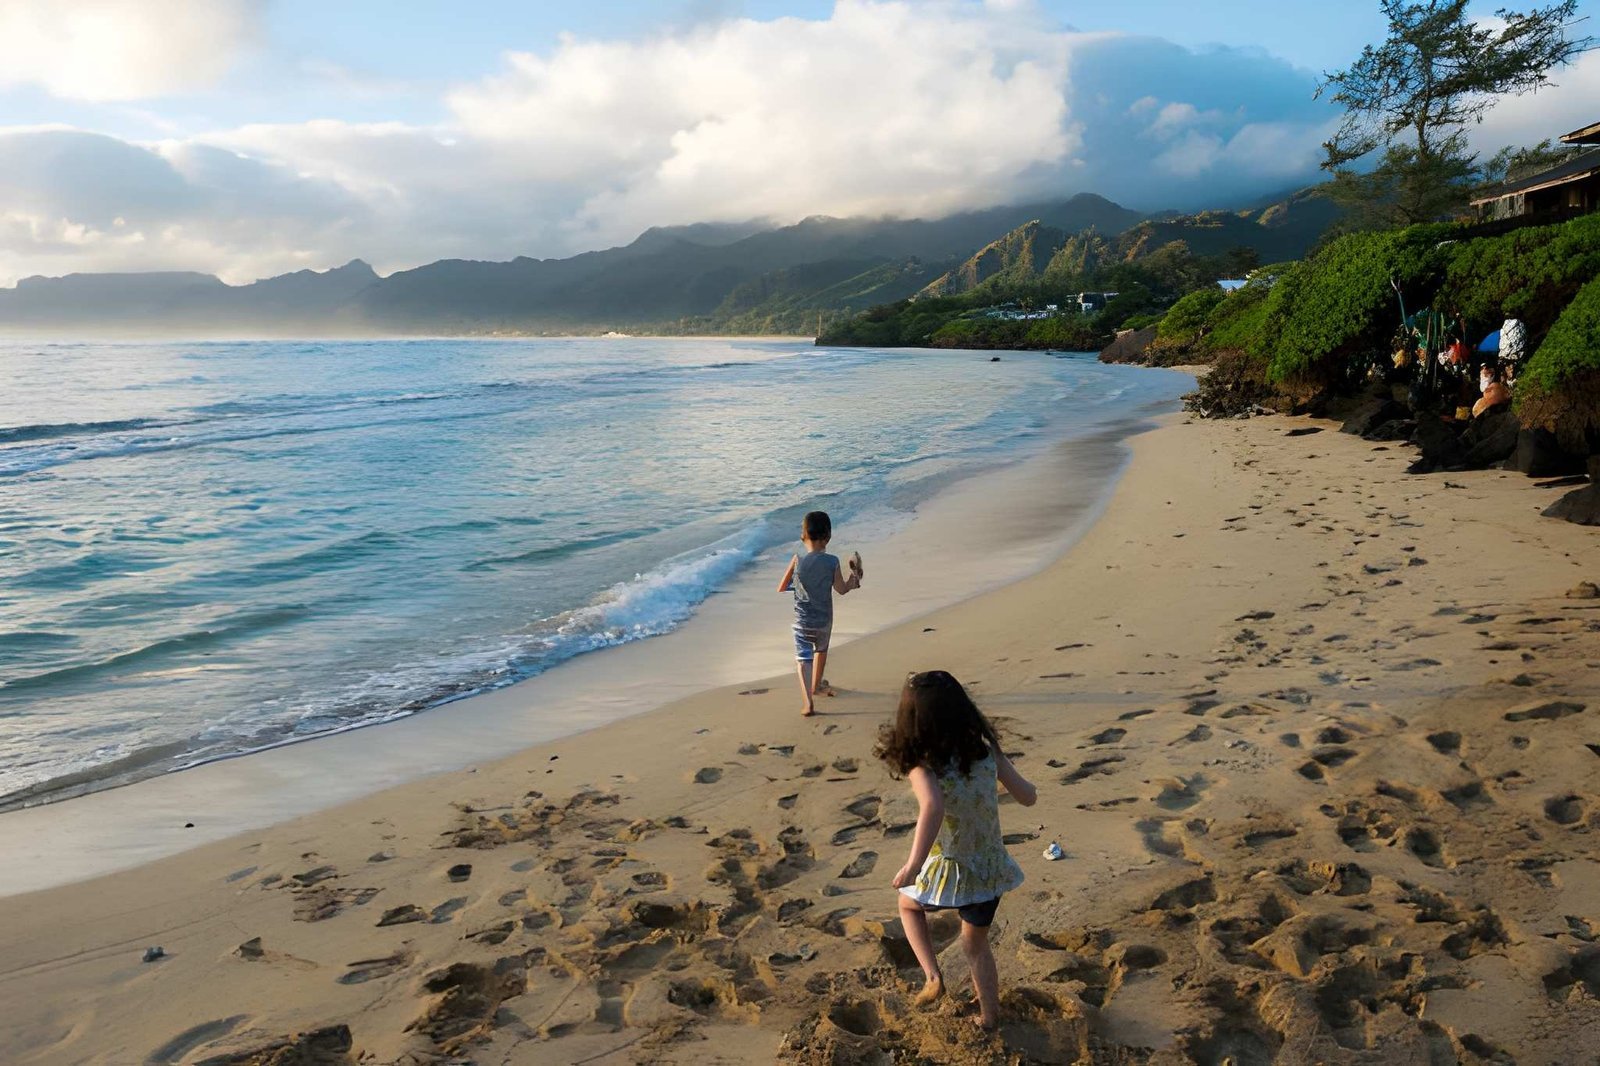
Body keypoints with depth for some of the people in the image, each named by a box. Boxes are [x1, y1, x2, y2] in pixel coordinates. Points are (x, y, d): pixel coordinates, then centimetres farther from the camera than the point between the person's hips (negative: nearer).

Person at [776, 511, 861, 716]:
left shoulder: (797, 561, -13)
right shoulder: (832, 562, -13)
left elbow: (781, 589, -5)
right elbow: (842, 589, -3)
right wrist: (854, 576, 14)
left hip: (802, 621, -2)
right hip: (824, 620, 2)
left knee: (802, 658, -1)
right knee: (821, 651, 27)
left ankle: (808, 701, -20)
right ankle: (816, 685, 48)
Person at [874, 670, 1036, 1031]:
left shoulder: (923, 766, -23)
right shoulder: (986, 750, -11)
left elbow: (933, 806, -44)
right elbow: (1028, 797, -2)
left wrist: (913, 864, -40)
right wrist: (1001, 783, 18)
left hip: (949, 871, -4)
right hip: (990, 869, 4)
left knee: (909, 904, 30)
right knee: (976, 943, 28)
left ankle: (933, 976, 17)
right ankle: (989, 1017, 40)